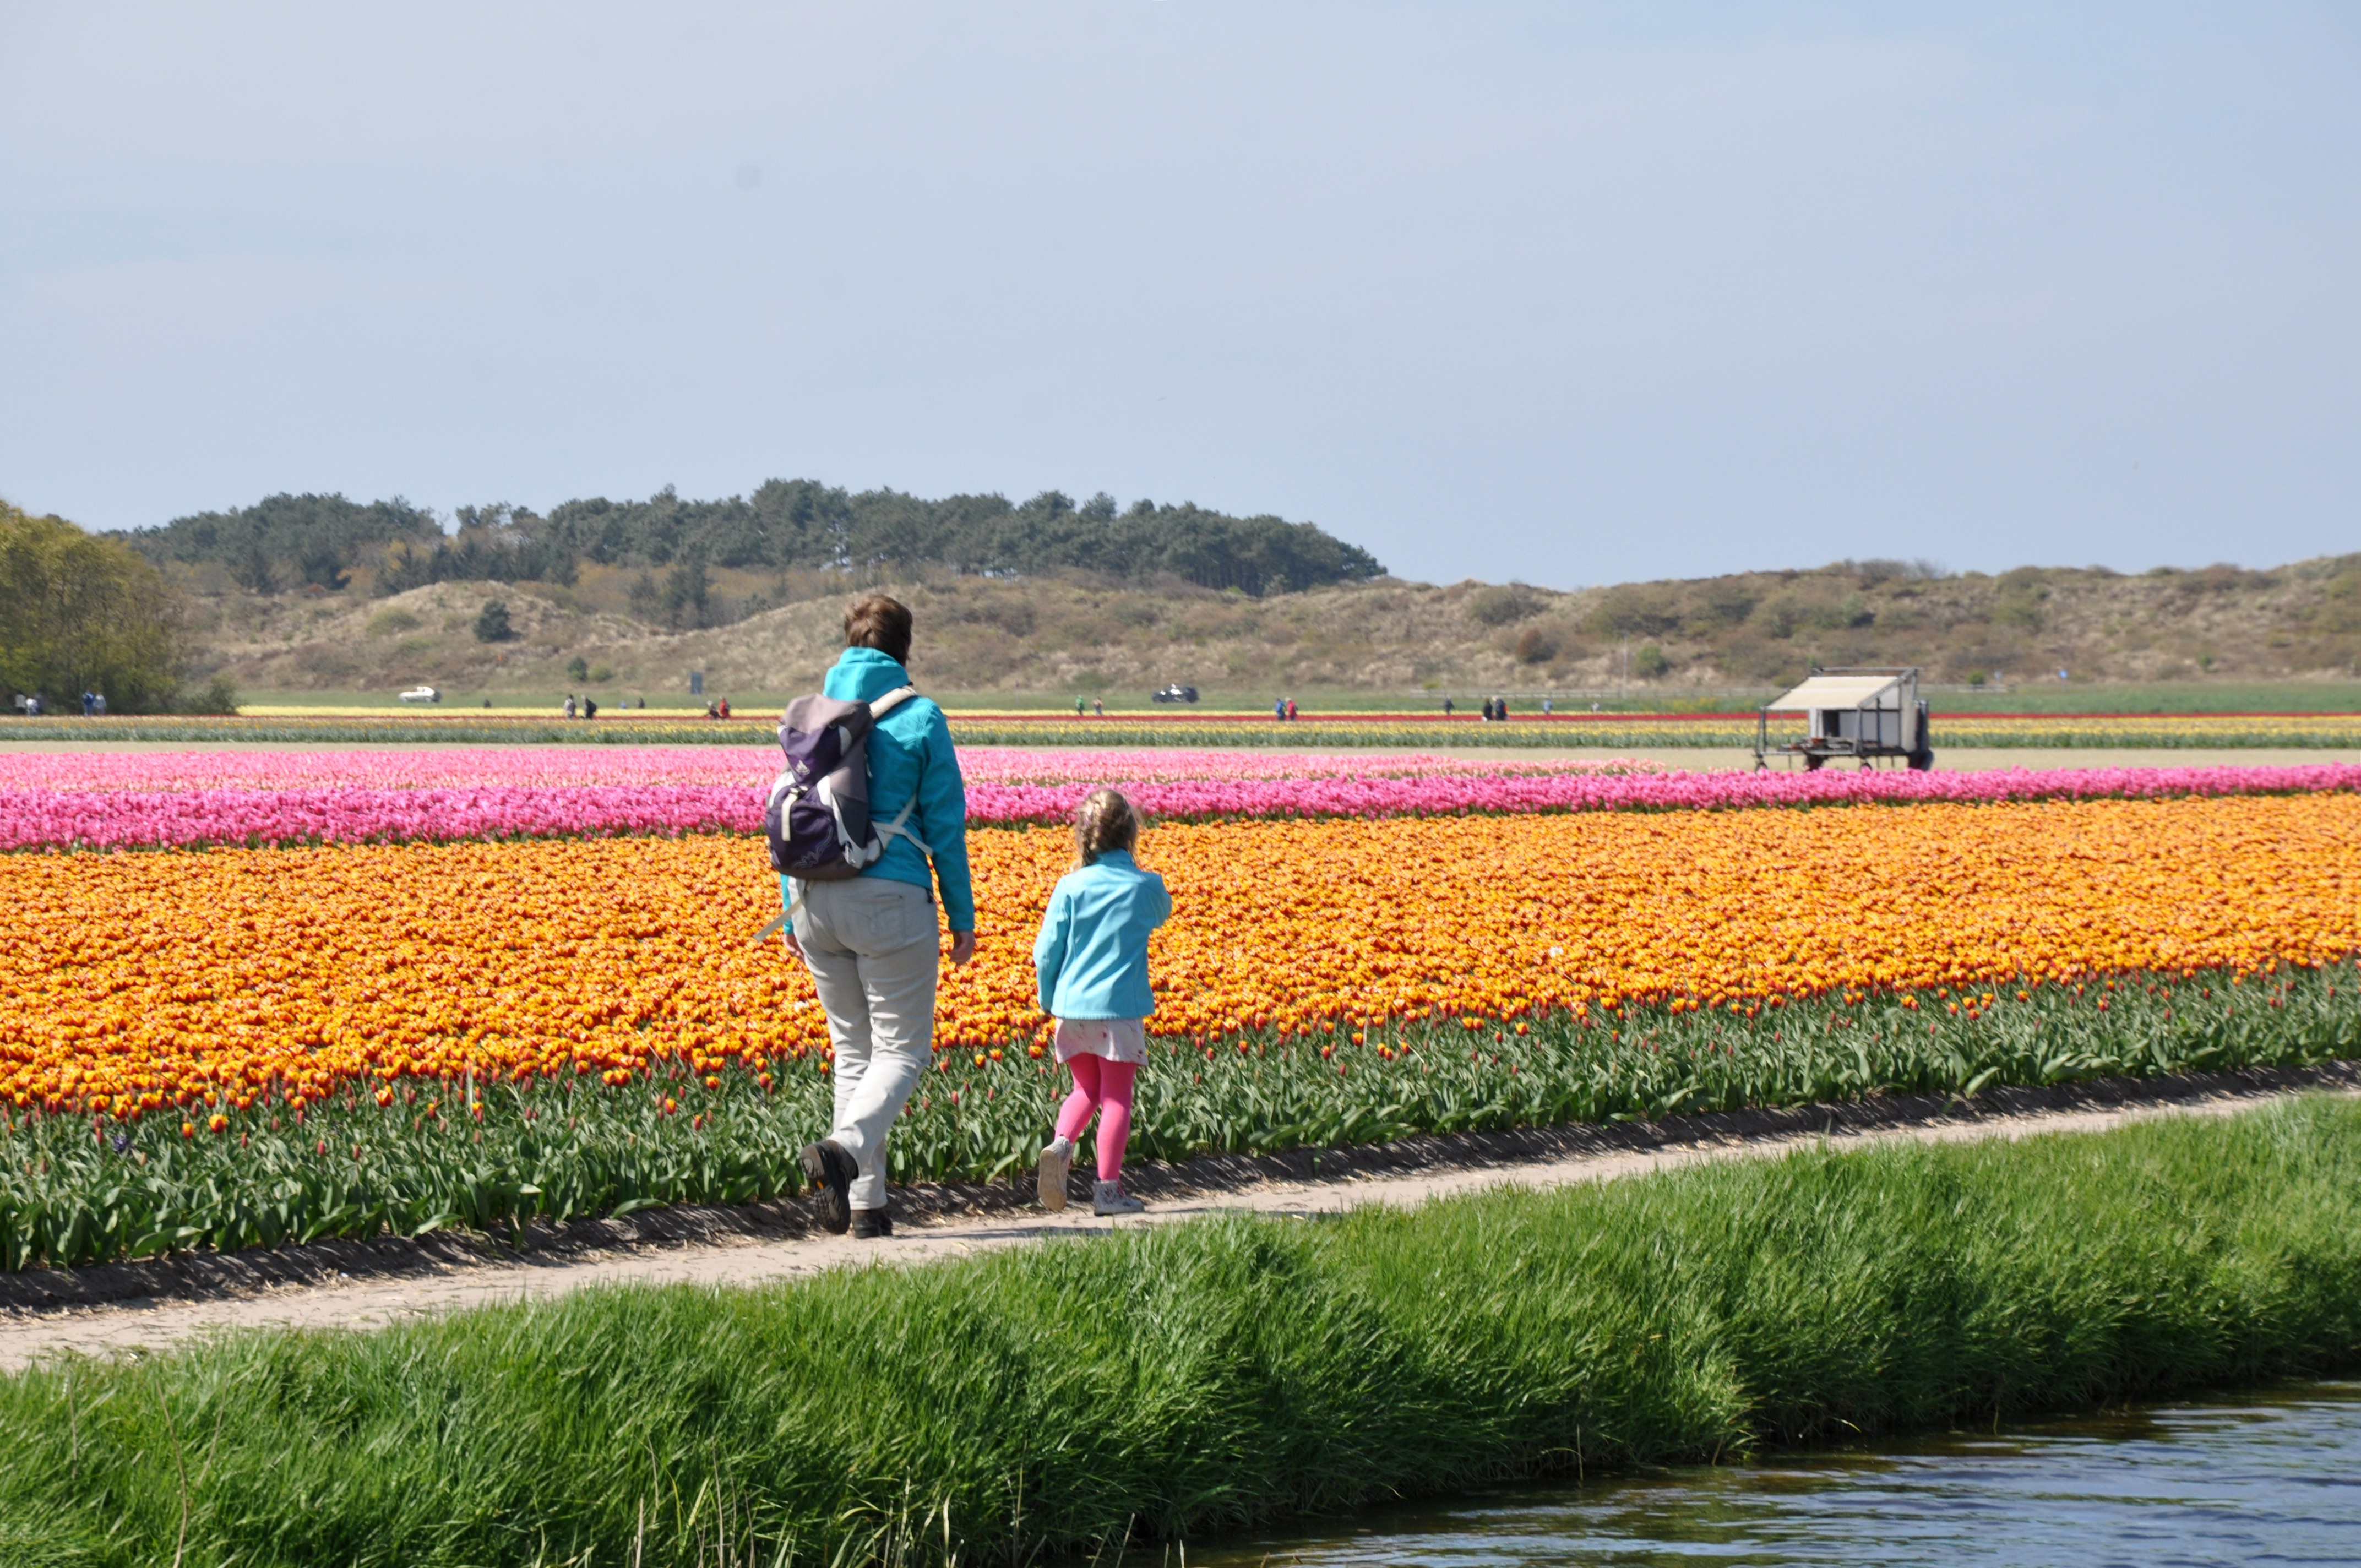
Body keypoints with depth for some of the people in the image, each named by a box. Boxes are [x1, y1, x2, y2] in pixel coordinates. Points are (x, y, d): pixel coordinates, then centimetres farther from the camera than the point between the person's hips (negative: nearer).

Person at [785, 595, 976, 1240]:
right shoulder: (920, 719, -5)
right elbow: (944, 823, -3)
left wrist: (793, 912, 17)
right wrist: (962, 914, 4)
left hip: (818, 898, 4)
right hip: (890, 896, -4)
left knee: (853, 1049, 14)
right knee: (902, 1049, 3)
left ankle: (865, 1202, 9)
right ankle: (845, 1148, -25)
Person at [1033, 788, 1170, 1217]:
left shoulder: (1071, 887, -4)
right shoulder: (1147, 886, -4)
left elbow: (1047, 951, -1)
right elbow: (1163, 914, 21)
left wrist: (1047, 1000, 14)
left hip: (1072, 1006, 2)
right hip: (1121, 1006, -2)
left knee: (1085, 1089, 19)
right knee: (1116, 1096, 5)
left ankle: (1060, 1145, -7)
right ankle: (1108, 1189, 4)